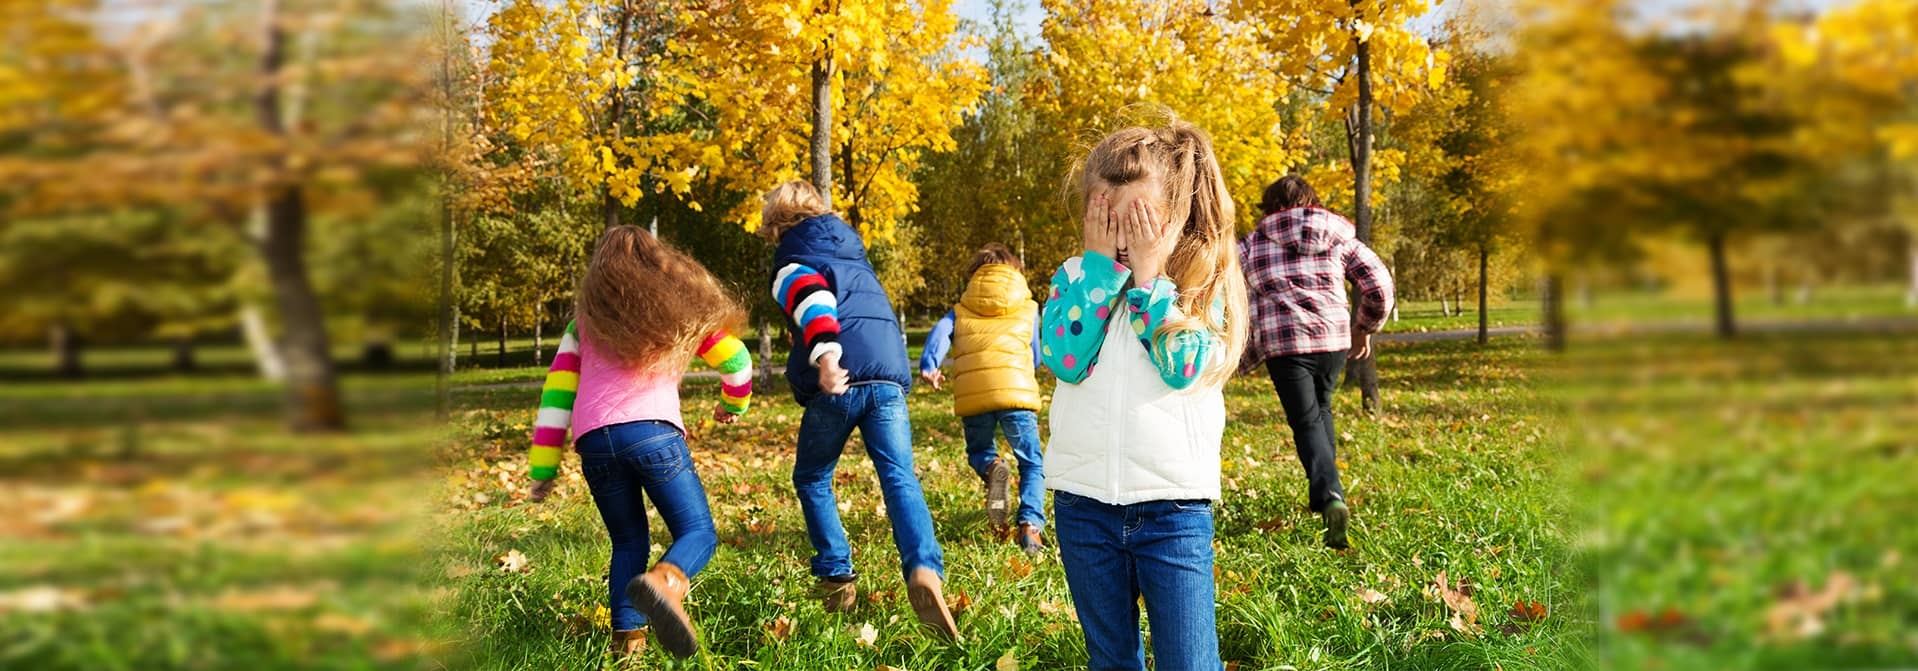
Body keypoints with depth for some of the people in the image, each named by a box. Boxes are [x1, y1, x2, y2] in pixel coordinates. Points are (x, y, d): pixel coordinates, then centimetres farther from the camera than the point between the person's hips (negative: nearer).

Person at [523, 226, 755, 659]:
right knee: (698, 533, -1)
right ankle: (664, 582, -33)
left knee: (629, 544, 20)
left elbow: (557, 391, 16)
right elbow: (736, 360, 25)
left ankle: (626, 639, 7)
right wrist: (733, 406, 45)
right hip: (652, 432, -3)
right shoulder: (680, 311, 19)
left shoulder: (585, 320, 23)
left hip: (593, 441, 3)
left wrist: (543, 467, 16)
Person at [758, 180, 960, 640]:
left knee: (811, 479, 17)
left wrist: (825, 356, -29)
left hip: (840, 381, -4)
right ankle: (925, 571, -29)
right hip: (890, 374, 4)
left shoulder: (791, 263, 8)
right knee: (901, 479, -5)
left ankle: (837, 579, 13)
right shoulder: (853, 253, 29)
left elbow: (812, 298, -14)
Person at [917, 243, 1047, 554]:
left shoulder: (961, 310, 24)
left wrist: (929, 365, -12)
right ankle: (1030, 525, -10)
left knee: (979, 452, 25)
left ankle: (992, 469, -9)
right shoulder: (1029, 309, 25)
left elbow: (941, 332, 3)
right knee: (1032, 464, 11)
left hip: (972, 395, 1)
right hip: (1016, 390, -1)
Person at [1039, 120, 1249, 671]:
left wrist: (1147, 273, -14)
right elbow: (1063, 359, -13)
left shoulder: (1203, 282, 0)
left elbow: (1184, 368, -16)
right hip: (1084, 501, 2)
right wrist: (1102, 262, -13)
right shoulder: (1076, 276, 4)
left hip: (1173, 501, -2)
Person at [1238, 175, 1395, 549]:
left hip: (1282, 342, -2)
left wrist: (1245, 361, 16)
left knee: (1306, 423, 3)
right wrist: (1364, 329, 20)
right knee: (1320, 409, 25)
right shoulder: (1339, 237, 13)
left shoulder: (1250, 247, 10)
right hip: (1334, 337, 2)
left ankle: (1330, 497, -18)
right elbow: (1379, 284, 7)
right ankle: (1324, 493, 24)